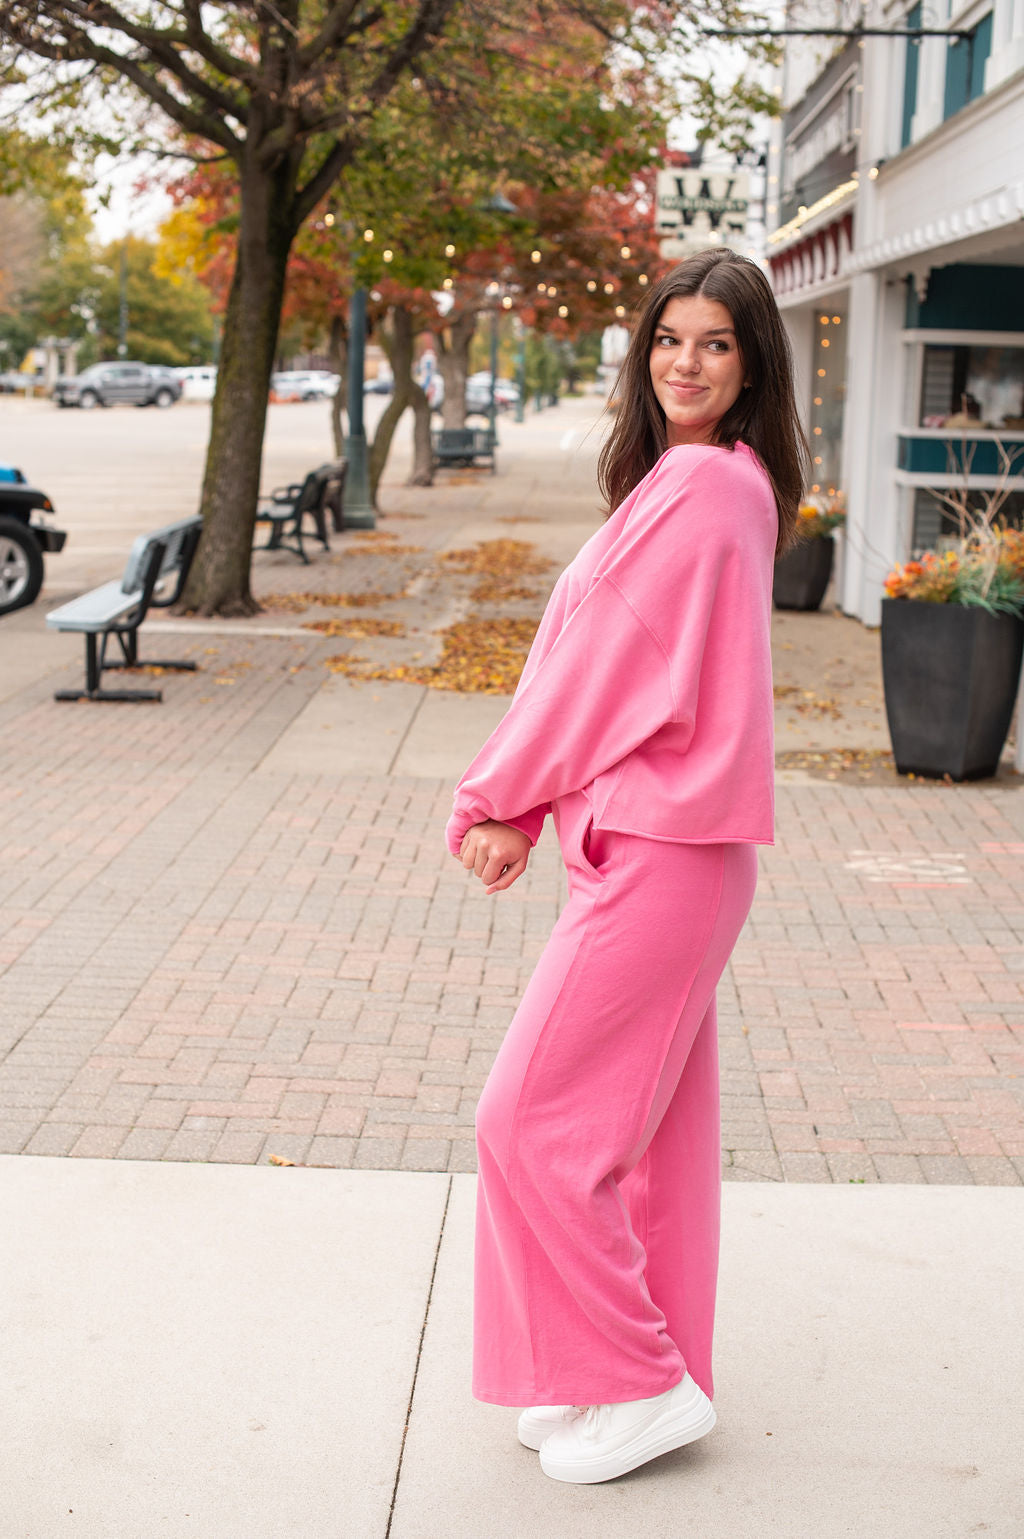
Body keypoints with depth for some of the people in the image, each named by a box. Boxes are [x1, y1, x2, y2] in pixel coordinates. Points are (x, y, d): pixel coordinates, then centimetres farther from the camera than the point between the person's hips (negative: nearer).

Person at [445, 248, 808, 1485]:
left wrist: (502, 796, -3)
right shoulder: (724, 482, 15)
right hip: (658, 840, 10)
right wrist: (526, 802, 6)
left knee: (535, 1118, -3)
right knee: (646, 1119, 16)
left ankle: (636, 1385, 9)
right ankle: (658, 1368, 29)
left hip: (655, 853, -10)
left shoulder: (699, 483, -16)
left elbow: (610, 653, -14)